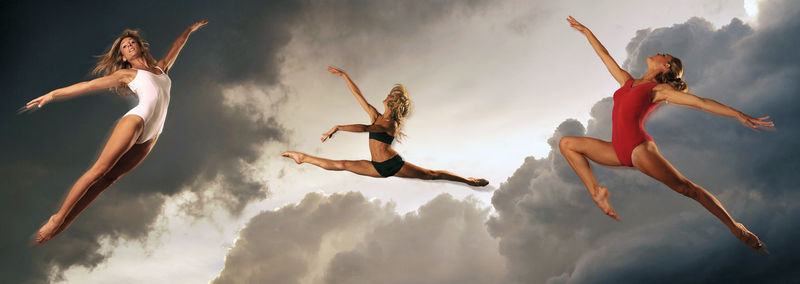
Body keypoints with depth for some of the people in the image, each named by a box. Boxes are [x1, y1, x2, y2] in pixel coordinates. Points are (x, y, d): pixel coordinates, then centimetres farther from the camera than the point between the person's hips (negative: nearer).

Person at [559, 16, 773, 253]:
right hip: (618, 150, 7)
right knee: (566, 144, 8)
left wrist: (740, 116, -10)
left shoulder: (660, 89, 4)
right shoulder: (627, 82, 21)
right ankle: (596, 191, 0)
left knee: (685, 187, -14)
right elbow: (604, 55, 30)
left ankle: (735, 227, -3)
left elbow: (701, 102, -2)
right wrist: (585, 31, 36)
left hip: (638, 148, -7)